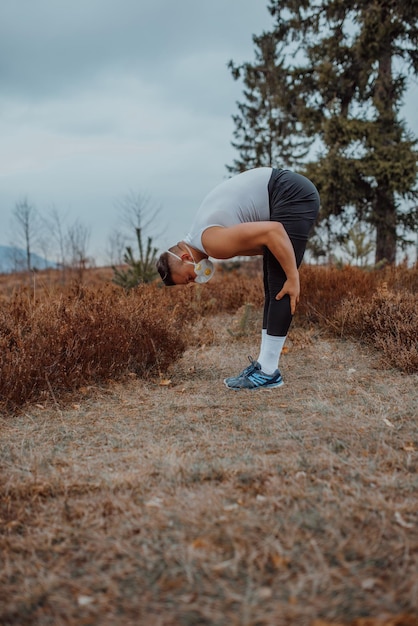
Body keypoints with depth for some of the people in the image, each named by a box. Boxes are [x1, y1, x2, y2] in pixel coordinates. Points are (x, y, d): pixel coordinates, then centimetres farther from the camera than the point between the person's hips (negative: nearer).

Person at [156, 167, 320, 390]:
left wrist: (293, 277, -21)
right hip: (291, 195, 10)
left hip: (293, 196, -10)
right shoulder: (202, 234, 9)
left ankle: (268, 371, -3)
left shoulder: (213, 242, -21)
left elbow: (272, 231, -28)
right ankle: (264, 363, 13)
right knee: (274, 285, 8)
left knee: (280, 286, -8)